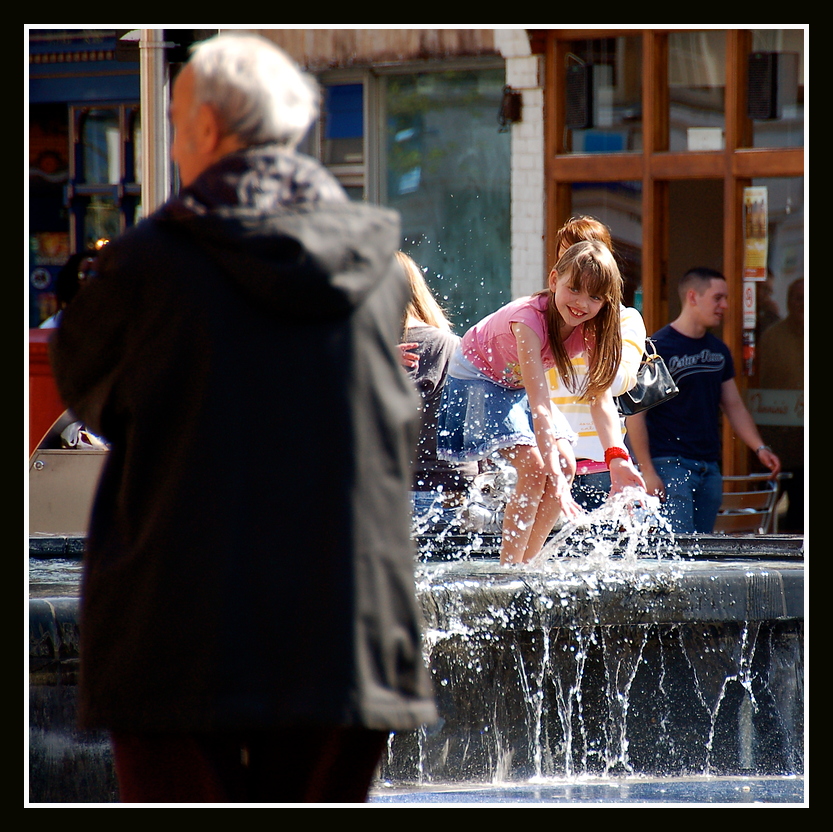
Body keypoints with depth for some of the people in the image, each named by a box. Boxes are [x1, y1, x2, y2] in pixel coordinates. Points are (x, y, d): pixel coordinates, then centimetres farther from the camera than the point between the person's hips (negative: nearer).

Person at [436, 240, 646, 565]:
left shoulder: (591, 328, -19)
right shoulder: (530, 319, -39)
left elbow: (600, 396, -21)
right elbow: (539, 406, -43)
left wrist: (616, 458, -36)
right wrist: (554, 477, -49)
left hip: (517, 385, 7)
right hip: (476, 379, -7)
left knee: (564, 464, -6)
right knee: (533, 467, -21)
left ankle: (527, 561, 4)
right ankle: (509, 568, -17)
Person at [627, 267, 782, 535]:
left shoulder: (719, 351, 14)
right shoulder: (657, 348, -8)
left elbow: (734, 406, 20)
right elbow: (635, 414, -9)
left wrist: (759, 447, 4)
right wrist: (647, 471, -15)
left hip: (709, 469, 7)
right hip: (669, 463, -7)